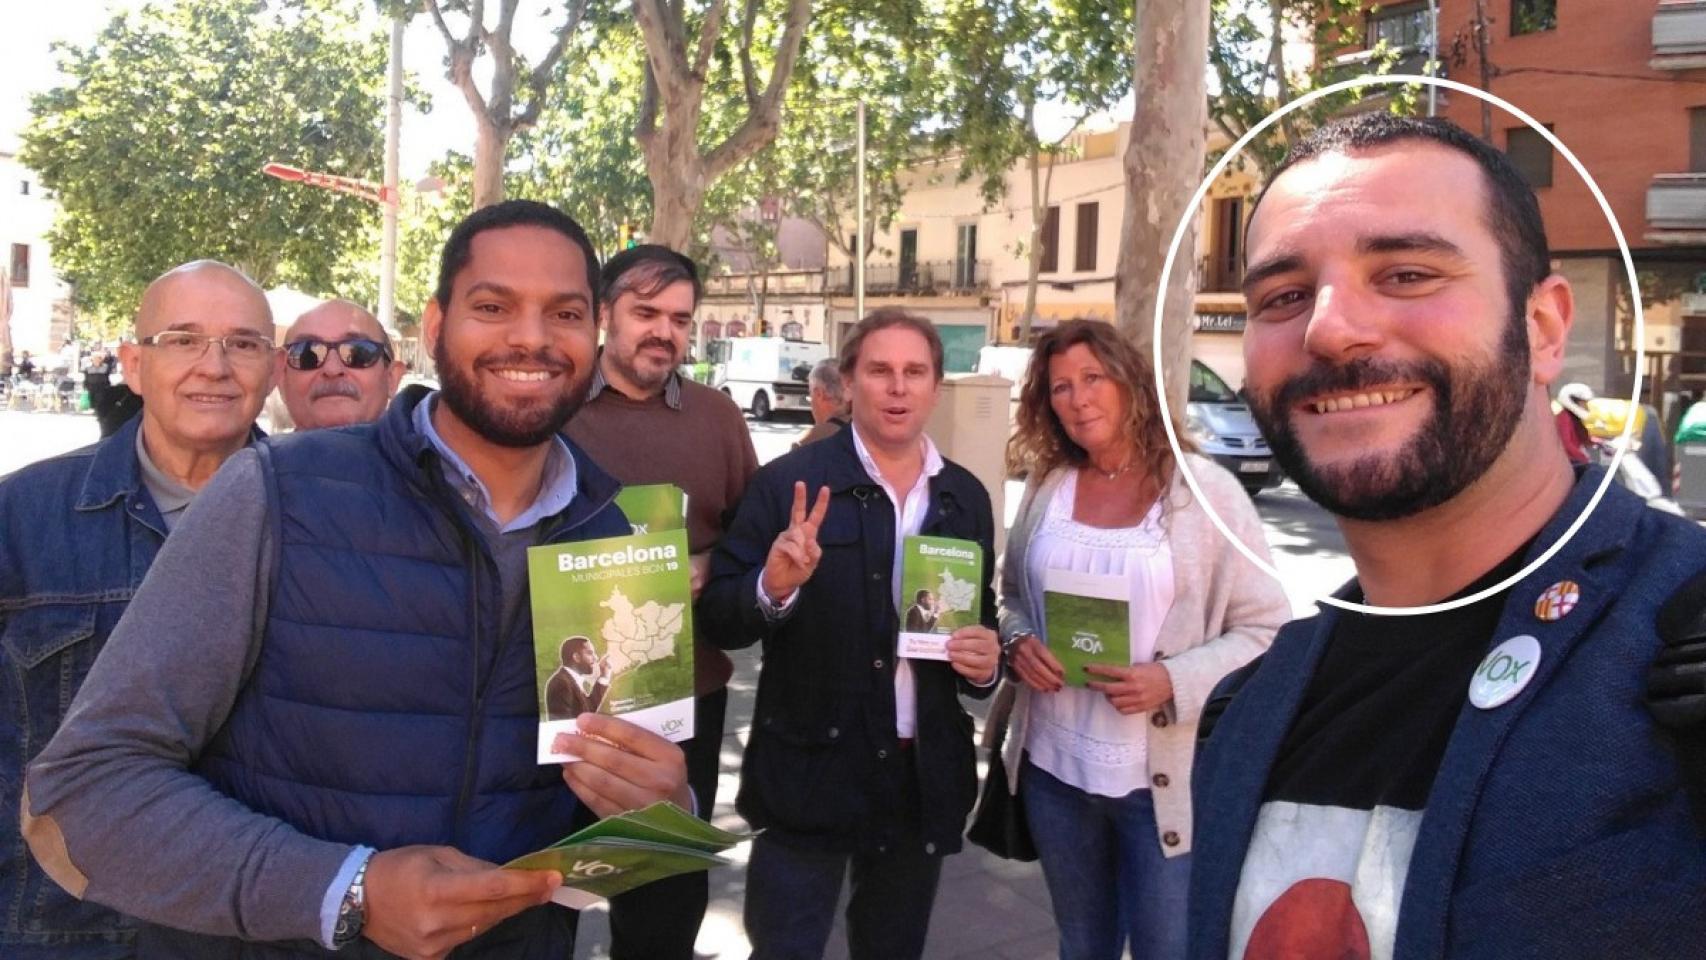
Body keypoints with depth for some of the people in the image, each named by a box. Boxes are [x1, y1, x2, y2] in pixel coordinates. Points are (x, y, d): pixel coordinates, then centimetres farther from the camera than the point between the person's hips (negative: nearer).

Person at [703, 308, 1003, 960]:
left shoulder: (966, 496, 5)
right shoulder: (789, 482, -9)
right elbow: (719, 617, -9)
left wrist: (986, 661, -6)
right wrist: (774, 585, -30)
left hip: (924, 776, 5)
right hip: (810, 775, -4)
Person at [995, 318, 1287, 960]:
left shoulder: (1206, 490, -9)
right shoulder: (1046, 487, 5)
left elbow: (1266, 629, -9)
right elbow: (1012, 598, 14)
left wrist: (1174, 681, -23)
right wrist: (1018, 643, -8)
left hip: (1164, 782, -4)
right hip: (1053, 768, 4)